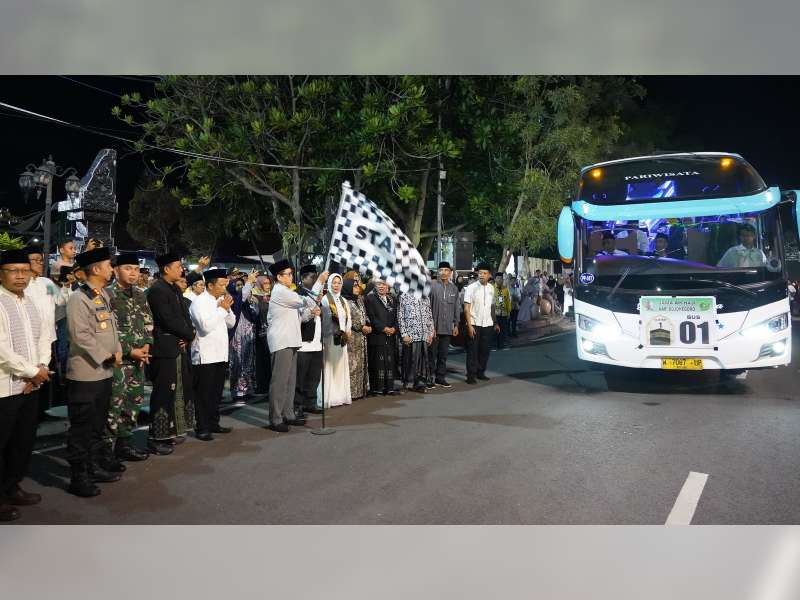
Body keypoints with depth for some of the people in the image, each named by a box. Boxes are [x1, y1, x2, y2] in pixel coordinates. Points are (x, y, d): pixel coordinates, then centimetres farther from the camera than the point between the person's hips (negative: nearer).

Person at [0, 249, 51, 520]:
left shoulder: (30, 302, 13)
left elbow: (42, 338, 14)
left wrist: (41, 368, -3)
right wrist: (32, 372, -12)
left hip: (31, 385, 8)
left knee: (24, 441, 16)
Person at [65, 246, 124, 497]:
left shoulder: (105, 295, 12)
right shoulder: (79, 299, -15)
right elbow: (81, 336, -21)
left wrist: (117, 352, 2)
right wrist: (105, 357, -15)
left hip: (105, 372, 9)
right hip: (85, 374, -9)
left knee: (99, 425, 18)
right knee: (81, 428, 0)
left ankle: (97, 467, 30)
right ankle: (79, 478, 8)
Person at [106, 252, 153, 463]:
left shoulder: (140, 295, 12)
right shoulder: (108, 294, -10)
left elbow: (148, 322, 14)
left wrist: (146, 345, -2)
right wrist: (130, 351, -14)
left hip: (138, 358, 7)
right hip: (117, 358, -7)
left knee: (134, 401, 13)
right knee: (114, 404, -4)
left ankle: (125, 443, 24)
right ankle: (107, 447, 6)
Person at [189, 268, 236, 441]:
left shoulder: (220, 301, 12)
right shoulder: (199, 302, -12)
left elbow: (231, 323, 16)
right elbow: (206, 326, -23)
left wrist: (227, 309, -1)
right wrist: (222, 309, -16)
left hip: (220, 354, 8)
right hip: (205, 356, -8)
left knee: (216, 392, 15)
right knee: (203, 394, -1)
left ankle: (213, 423, 25)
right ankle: (202, 428, 6)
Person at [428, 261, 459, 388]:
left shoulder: (454, 288, 10)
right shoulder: (432, 285, -5)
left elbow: (456, 308, 14)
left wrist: (456, 325, 11)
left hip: (448, 328, 4)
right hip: (434, 327, -4)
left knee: (443, 355, 10)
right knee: (432, 354, 2)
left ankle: (440, 377, 19)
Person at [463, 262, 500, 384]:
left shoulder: (491, 288, 7)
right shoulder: (471, 287, -8)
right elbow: (466, 308, -9)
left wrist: (495, 322, 13)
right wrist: (469, 325, -15)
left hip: (487, 324, 5)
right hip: (474, 324, -5)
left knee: (484, 350, 10)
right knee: (472, 350, -1)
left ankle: (481, 372, 24)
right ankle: (471, 375, 6)